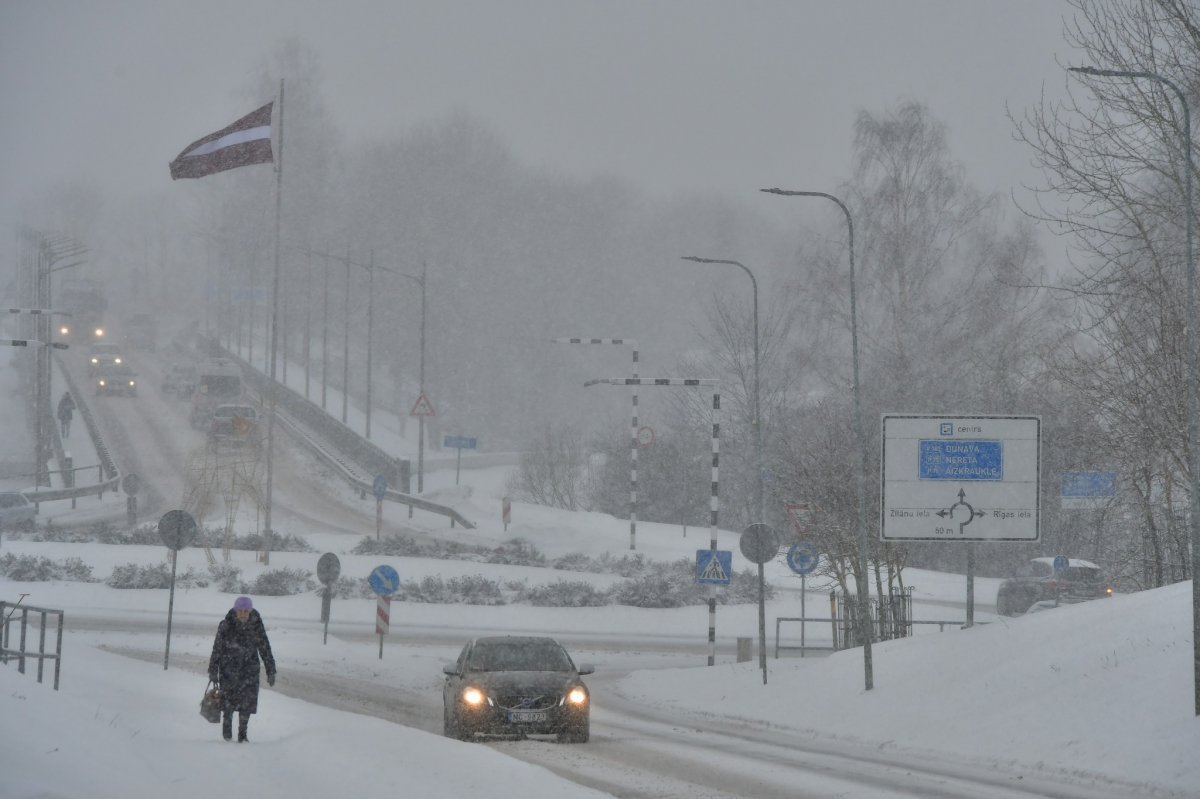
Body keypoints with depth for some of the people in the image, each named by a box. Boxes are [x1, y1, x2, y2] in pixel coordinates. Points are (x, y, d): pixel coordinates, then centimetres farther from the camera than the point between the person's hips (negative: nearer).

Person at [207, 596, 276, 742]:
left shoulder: (256, 627, -3)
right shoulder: (226, 626, -7)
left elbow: (265, 649, 5)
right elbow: (217, 649, -1)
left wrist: (271, 671, 4)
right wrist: (213, 671, -2)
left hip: (249, 669, 1)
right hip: (229, 669, -1)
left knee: (247, 702, -3)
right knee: (228, 702, 2)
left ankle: (242, 733, 12)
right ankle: (227, 730, 26)